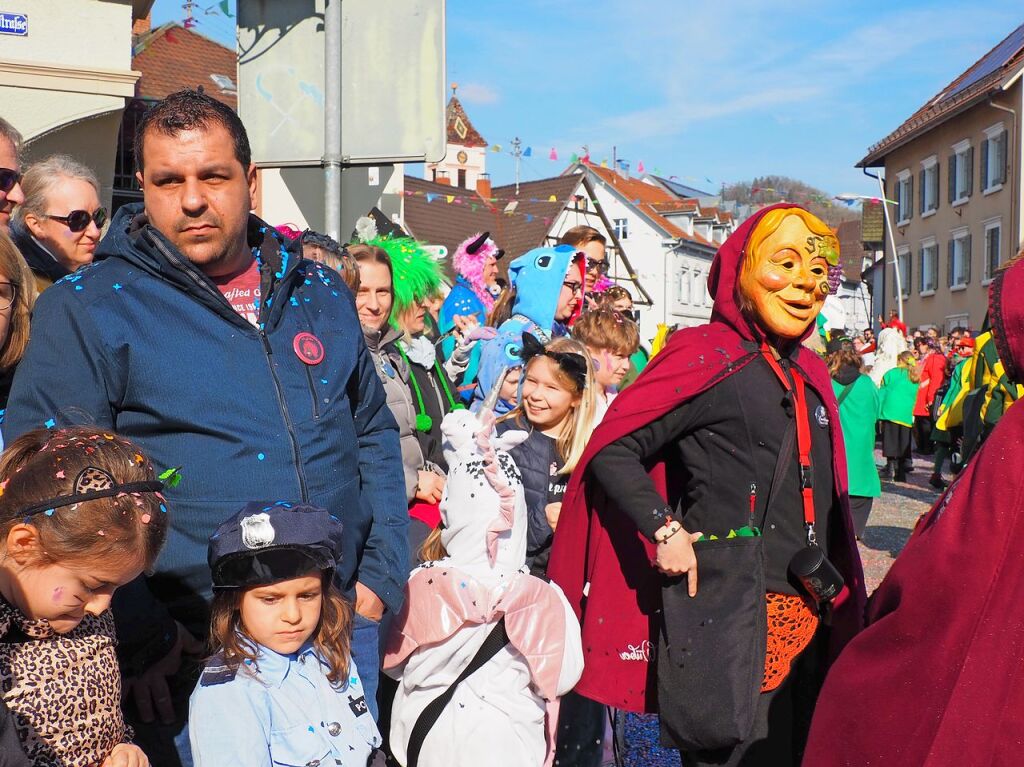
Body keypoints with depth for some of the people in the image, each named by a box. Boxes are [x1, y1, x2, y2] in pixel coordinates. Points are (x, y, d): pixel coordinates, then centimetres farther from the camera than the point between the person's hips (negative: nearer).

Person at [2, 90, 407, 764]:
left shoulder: (321, 293, 7)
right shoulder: (86, 310, -6)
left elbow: (374, 432, 14)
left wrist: (382, 576, 4)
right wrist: (142, 636, -15)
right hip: (190, 651, -4)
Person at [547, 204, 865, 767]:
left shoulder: (810, 374, 12)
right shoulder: (708, 355, -9)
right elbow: (612, 450, -12)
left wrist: (840, 609, 15)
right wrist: (666, 530, -23)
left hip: (807, 627, 8)